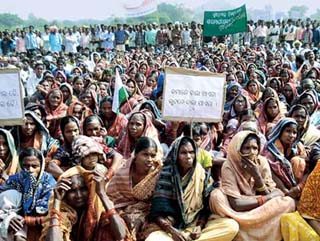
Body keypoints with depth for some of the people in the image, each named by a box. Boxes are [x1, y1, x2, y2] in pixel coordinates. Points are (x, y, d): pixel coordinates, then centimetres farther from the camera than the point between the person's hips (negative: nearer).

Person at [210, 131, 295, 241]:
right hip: (240, 212, -3)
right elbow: (236, 203, -28)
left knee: (288, 202, -21)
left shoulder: (262, 162, -8)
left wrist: (257, 176, -26)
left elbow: (277, 193, -12)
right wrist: (263, 199, -23)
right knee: (216, 196, -32)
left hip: (261, 210, 3)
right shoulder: (229, 166, -20)